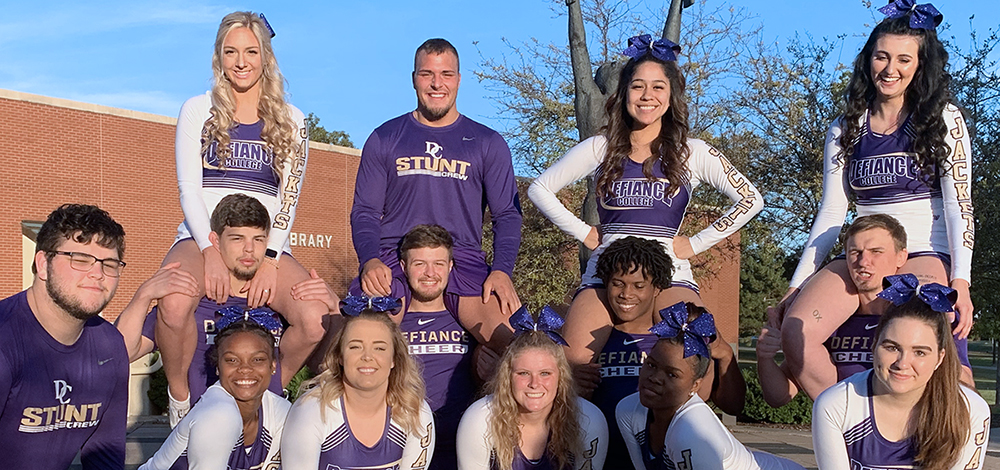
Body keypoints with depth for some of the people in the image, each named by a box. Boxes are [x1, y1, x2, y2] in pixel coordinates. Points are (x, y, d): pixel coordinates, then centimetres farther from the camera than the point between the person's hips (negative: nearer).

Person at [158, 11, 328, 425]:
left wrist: (270, 261, -10)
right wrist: (211, 252, -13)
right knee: (174, 305, -35)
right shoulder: (198, 110, 11)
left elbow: (289, 197, 5)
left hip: (267, 243, 1)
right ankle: (179, 401, -6)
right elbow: (188, 188, 2)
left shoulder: (290, 121, 12)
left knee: (315, 320, -28)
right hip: (202, 237, 0)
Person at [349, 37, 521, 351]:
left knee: (513, 333, -28)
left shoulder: (488, 143, 15)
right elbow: (365, 211, 12)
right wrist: (370, 260, -9)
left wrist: (502, 271, -8)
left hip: (463, 260, 0)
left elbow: (507, 214, 11)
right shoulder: (385, 139, 16)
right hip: (393, 260, 0)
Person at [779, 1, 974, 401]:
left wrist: (960, 283, -16)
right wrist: (797, 286, 4)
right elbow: (830, 215, 11)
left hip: (927, 256, -3)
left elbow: (959, 203, -3)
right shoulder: (845, 130, 13)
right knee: (794, 332, -24)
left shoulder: (944, 119, 5)